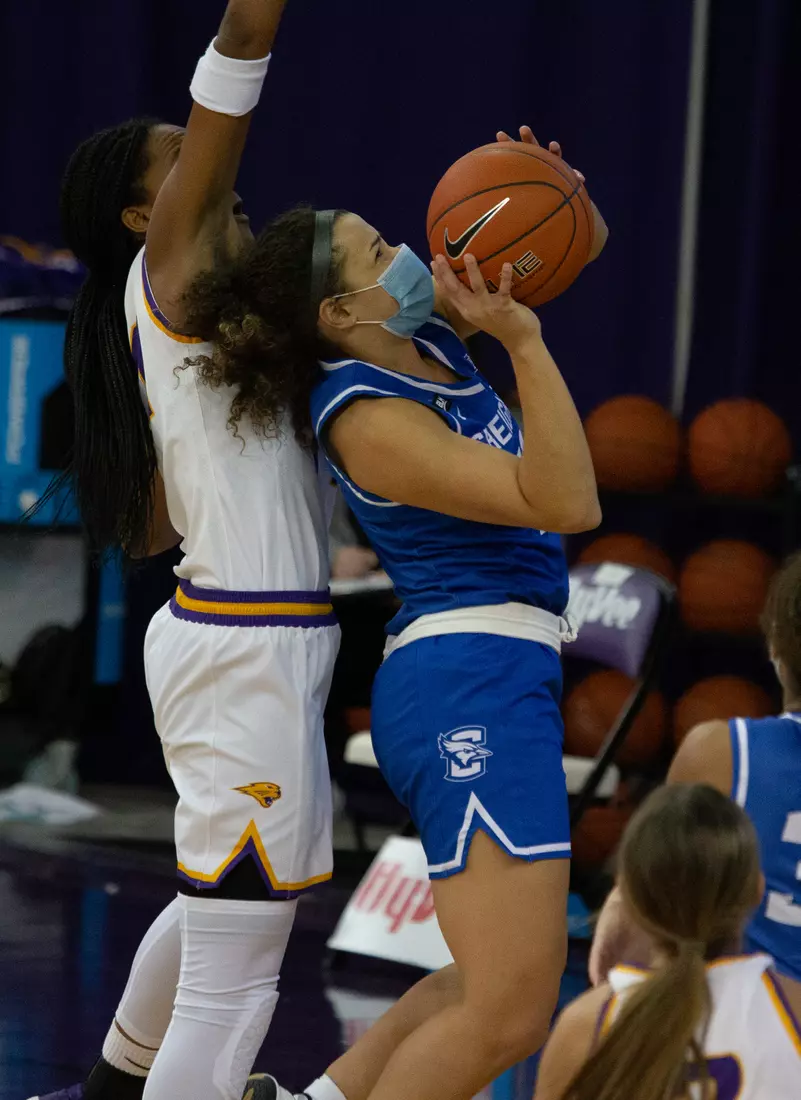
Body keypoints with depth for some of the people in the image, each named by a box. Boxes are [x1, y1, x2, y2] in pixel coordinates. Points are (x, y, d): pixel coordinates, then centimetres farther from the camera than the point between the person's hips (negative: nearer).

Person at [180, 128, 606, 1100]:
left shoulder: (428, 333, 10)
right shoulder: (370, 418, -14)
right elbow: (568, 505, -21)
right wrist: (523, 341, -25)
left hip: (498, 685, 10)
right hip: (470, 684, -10)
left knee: (491, 989, 18)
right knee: (506, 1014, -14)